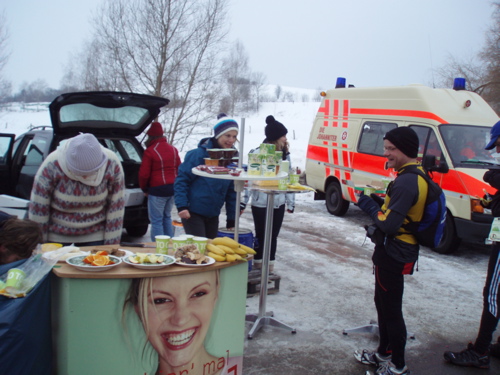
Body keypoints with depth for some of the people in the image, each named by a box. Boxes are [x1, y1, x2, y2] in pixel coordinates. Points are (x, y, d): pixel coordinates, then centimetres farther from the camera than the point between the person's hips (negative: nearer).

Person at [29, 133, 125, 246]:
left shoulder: (112, 164, -19)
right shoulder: (52, 166, -24)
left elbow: (116, 206, -8)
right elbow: (38, 209, -13)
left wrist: (111, 244, -5)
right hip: (56, 235, -1)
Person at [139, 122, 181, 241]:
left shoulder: (150, 151, -12)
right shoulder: (173, 149, 9)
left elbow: (144, 174, -9)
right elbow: (179, 169, 15)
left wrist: (144, 188, 6)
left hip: (157, 190, -7)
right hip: (173, 188, 7)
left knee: (156, 220, 0)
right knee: (167, 217, 19)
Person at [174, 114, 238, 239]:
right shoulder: (199, 154, -13)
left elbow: (231, 192, 10)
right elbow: (181, 180, -11)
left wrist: (231, 219, 9)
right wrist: (181, 206, -21)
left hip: (213, 215, 6)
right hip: (192, 213, -6)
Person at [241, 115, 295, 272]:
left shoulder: (283, 154, 7)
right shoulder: (258, 154, -13)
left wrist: (290, 201, 14)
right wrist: (243, 201, -17)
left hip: (278, 203, 6)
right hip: (261, 204, -6)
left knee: (273, 236, 14)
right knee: (261, 236, 6)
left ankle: (270, 267, 26)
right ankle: (257, 266, 21)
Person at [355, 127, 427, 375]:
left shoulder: (406, 181, -24)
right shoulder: (415, 176, 9)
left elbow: (389, 224, -27)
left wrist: (370, 206, -13)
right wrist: (380, 203, 3)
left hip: (392, 254, -10)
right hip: (397, 251, 11)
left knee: (391, 309, 3)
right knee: (383, 303, 22)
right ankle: (384, 353, 37)